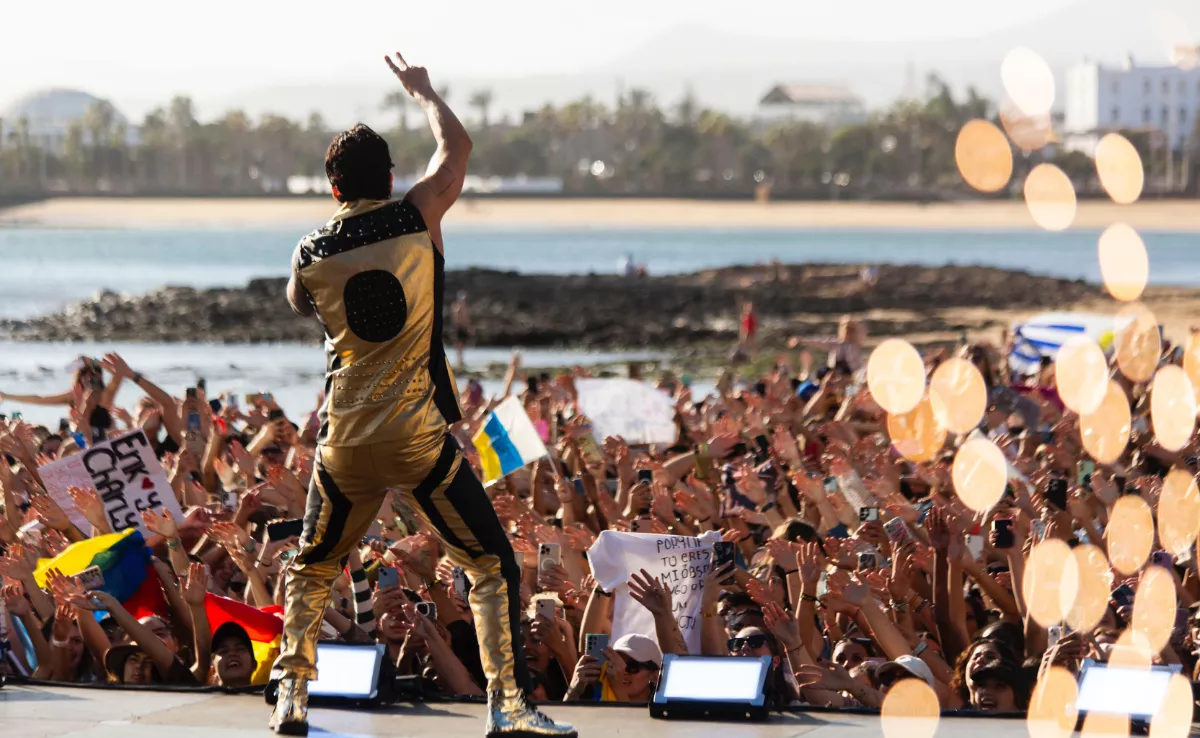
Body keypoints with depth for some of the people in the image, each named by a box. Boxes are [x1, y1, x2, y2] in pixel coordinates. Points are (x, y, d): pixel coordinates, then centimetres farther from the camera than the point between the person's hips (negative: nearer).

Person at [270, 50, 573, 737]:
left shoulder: (311, 253, 1)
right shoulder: (417, 220, -5)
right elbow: (458, 146, 12)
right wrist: (422, 90, 27)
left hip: (346, 441, 3)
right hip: (419, 436, -3)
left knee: (313, 570, 22)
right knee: (494, 565, 4)